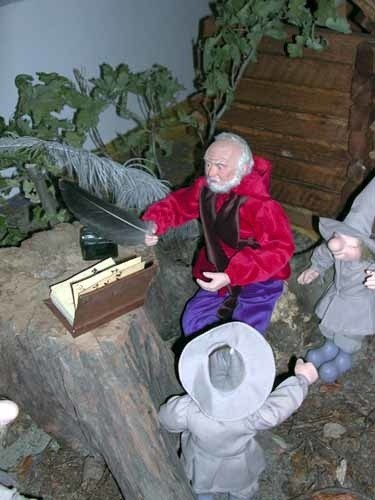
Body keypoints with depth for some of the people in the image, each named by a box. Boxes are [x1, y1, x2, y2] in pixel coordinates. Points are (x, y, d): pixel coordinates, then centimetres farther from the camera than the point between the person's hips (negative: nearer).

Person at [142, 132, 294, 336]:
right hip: (221, 274, 7)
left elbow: (281, 247, -35)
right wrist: (154, 223, -15)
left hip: (260, 278, -6)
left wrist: (230, 276, -40)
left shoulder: (260, 204, -31)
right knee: (193, 321, 10)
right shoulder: (206, 188, -9)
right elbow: (177, 203, 7)